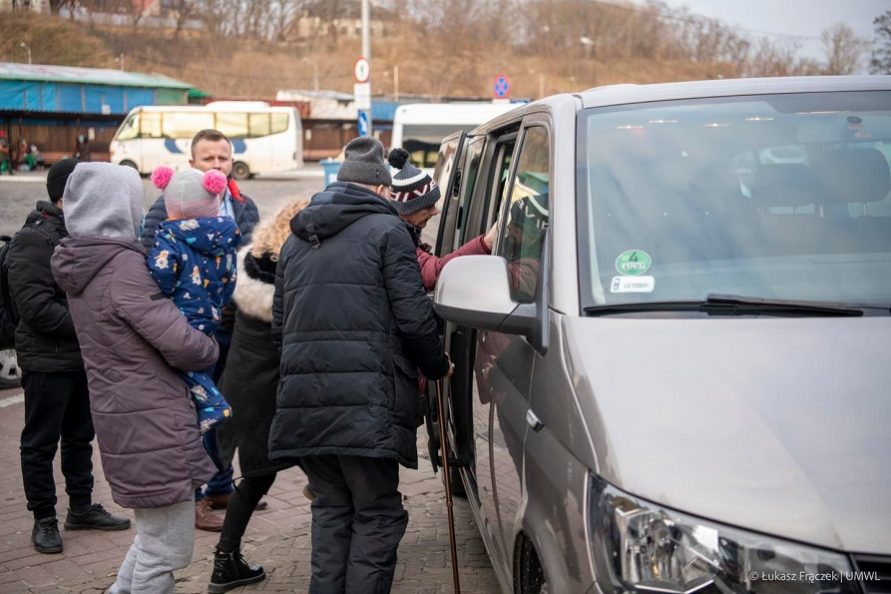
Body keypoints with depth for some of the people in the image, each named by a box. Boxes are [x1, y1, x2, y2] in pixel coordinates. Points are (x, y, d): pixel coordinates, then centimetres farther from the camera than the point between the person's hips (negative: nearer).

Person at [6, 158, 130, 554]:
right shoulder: (33, 242, -15)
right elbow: (36, 308, -22)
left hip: (85, 356, 8)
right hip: (47, 361, -8)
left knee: (80, 436, 18)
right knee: (41, 443, 4)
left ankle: (81, 507, 31)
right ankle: (44, 519, 15)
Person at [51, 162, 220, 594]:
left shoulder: (82, 265, 9)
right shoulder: (124, 266, -19)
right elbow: (179, 343, -21)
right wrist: (211, 350, 0)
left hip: (118, 414, 9)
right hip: (151, 423, -9)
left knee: (152, 536, 24)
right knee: (166, 550, 2)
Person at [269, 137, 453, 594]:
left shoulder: (296, 239, 21)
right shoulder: (385, 230, 1)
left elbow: (279, 325, 23)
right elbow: (412, 315, -6)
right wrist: (437, 366, 9)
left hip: (302, 400, 6)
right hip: (365, 399, -6)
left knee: (330, 510, 15)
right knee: (377, 516, 1)